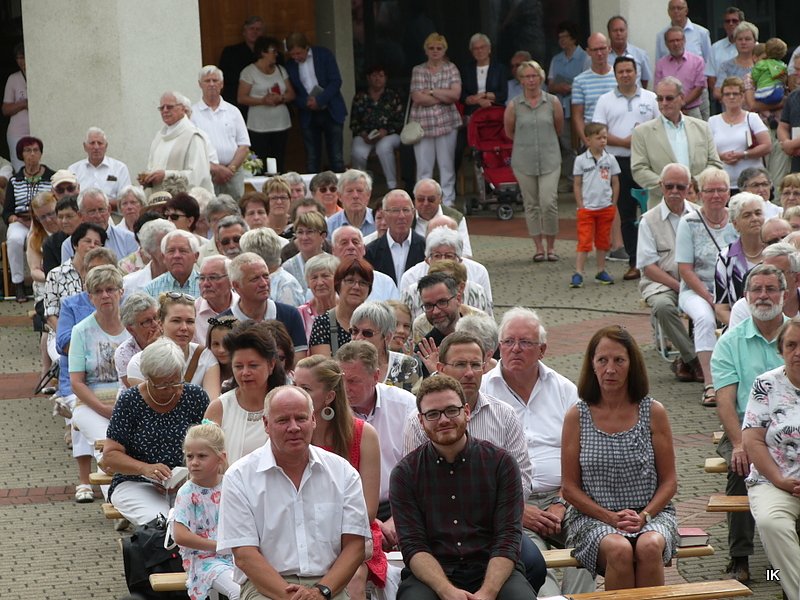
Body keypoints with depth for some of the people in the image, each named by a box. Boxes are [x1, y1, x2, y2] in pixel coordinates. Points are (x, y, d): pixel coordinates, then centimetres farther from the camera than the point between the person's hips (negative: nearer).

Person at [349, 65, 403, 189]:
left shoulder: (393, 96, 8)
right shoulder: (359, 98, 12)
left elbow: (400, 120, 1)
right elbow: (354, 123, 8)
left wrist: (385, 131, -15)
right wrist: (363, 134, -12)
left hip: (389, 135, -1)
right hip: (365, 136, 1)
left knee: (383, 147, -38)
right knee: (358, 152, -33)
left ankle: (392, 187, -32)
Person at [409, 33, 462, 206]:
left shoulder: (451, 69, 7)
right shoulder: (418, 71, 6)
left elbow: (455, 94, -6)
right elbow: (418, 98, -7)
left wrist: (431, 91, -8)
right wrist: (443, 98, -9)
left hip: (446, 123, 0)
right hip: (423, 123, 0)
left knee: (447, 164, 3)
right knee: (423, 166, -1)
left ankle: (447, 201, 10)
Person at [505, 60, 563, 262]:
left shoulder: (553, 102, 0)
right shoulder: (514, 106, -1)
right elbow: (509, 131, 12)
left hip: (549, 160, -1)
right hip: (524, 162, 1)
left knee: (549, 203, -11)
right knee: (531, 205, 5)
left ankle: (551, 246, 3)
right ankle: (538, 247, 14)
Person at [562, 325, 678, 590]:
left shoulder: (653, 412, 4)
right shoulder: (577, 416, 2)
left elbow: (669, 481, 6)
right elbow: (569, 487, 3)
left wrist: (644, 516, -12)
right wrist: (611, 518, -11)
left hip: (651, 512, 1)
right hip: (592, 517, 0)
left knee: (649, 547, -34)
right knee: (619, 550, -34)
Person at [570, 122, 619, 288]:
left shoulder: (610, 159, 2)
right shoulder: (581, 160, -3)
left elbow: (615, 183, 7)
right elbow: (577, 185, 0)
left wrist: (613, 205, 3)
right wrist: (581, 206, -5)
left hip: (606, 208, 3)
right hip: (587, 208, -2)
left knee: (603, 241, 11)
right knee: (584, 242, -6)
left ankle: (601, 272, 20)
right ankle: (578, 274, -8)